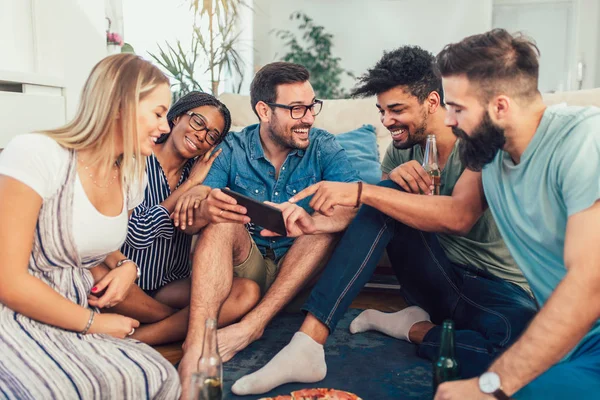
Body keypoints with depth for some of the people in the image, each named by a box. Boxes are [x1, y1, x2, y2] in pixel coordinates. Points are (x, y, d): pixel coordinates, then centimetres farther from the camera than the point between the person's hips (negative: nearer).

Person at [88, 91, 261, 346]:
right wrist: (187, 186, -13)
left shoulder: (199, 171, 8)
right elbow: (137, 235, -18)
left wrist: (200, 195, -19)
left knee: (247, 293, -23)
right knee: (94, 274, -38)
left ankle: (135, 339, -20)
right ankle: (188, 322, -12)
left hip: (172, 286, 3)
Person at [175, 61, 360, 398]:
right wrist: (205, 209, -41)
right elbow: (188, 221, -15)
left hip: (298, 269, 1)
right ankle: (196, 346, -40)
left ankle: (250, 327, -30)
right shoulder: (231, 149, -5)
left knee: (331, 222, -24)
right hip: (244, 266, 0)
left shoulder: (324, 147, -6)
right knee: (223, 221, -26)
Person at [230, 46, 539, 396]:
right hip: (439, 276, 4)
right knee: (386, 201, -23)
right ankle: (309, 343, -28)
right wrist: (391, 180, -18)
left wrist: (360, 191, -37)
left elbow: (458, 217, -33)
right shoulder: (402, 148, 3)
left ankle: (412, 327, -10)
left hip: (499, 288, -4)